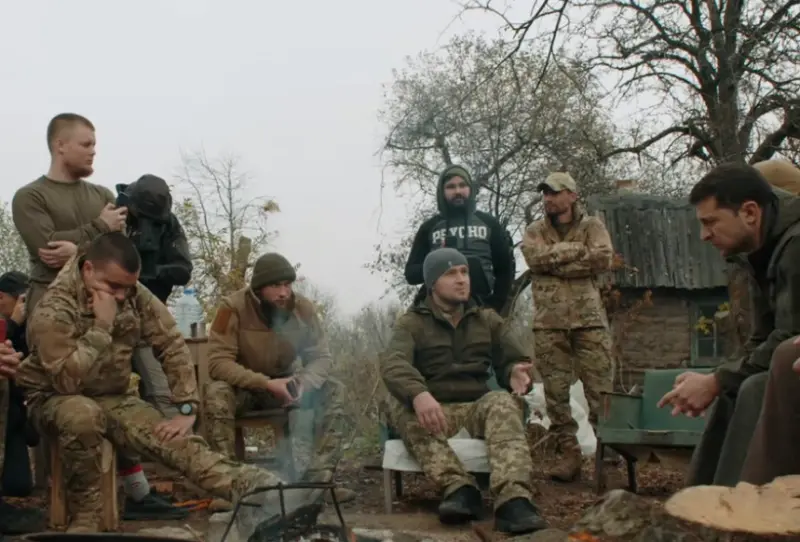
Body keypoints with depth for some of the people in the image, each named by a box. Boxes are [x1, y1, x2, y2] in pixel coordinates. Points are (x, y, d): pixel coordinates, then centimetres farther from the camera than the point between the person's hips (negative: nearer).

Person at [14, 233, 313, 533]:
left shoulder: (135, 296, -9)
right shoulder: (53, 311, -25)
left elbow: (173, 347, -4)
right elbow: (68, 381, -32)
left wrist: (187, 409, -12)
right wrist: (101, 327, -32)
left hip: (112, 398, 4)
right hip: (54, 399, -4)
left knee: (175, 439, -20)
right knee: (83, 414, -40)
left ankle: (252, 487, -40)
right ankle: (85, 517, -22)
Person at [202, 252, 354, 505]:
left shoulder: (303, 308, -12)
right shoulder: (233, 307, -23)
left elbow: (320, 356, -8)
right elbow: (218, 362, -26)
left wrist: (305, 383, -31)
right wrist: (266, 383, -35)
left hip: (284, 384, 4)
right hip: (242, 387, -3)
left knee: (334, 391, -16)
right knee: (216, 394, -35)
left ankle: (319, 478, -16)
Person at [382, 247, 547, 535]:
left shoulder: (487, 319, 17)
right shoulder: (412, 323, 3)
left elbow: (514, 360, 14)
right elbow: (393, 363, -17)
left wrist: (515, 373, -15)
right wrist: (418, 394, -41)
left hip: (478, 408, 2)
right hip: (432, 411, -1)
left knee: (503, 402, -32)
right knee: (398, 404, -33)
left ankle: (513, 500, -55)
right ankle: (459, 487, -46)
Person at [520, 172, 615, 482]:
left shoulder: (592, 226, 11)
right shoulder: (534, 231, 15)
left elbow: (603, 259, -8)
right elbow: (535, 258, -7)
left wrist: (555, 262, -8)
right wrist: (577, 249, -6)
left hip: (589, 319, -2)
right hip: (548, 323, 2)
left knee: (601, 390, -4)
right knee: (556, 392, 2)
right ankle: (569, 452, 9)